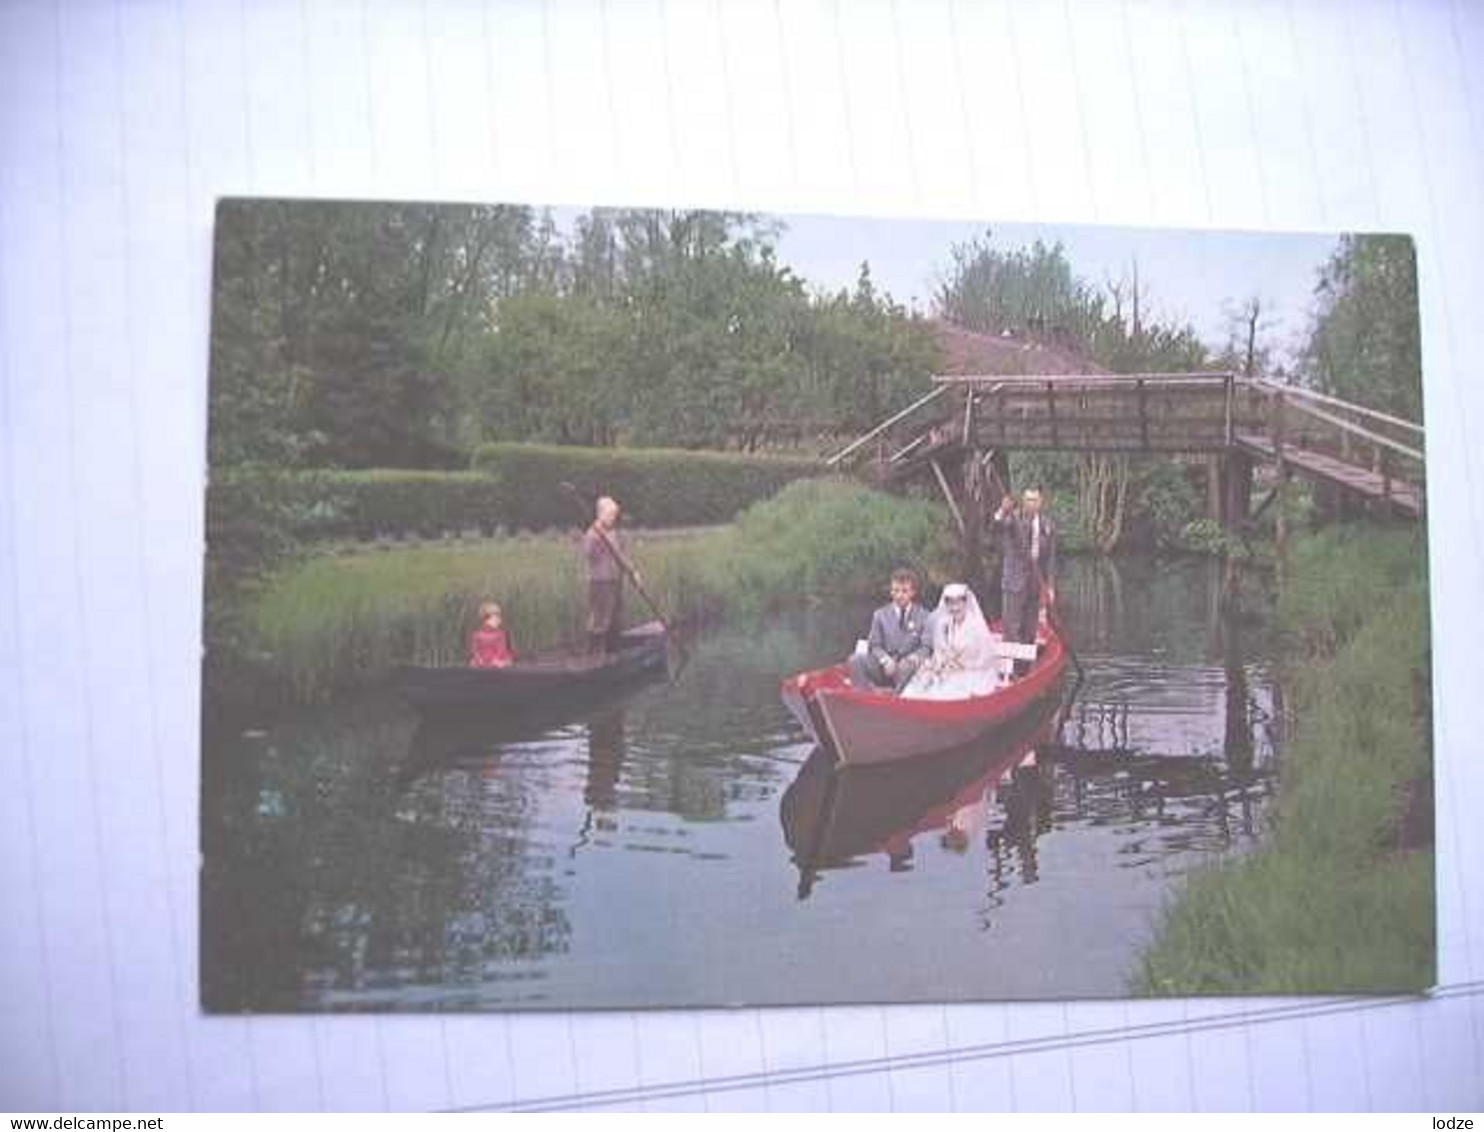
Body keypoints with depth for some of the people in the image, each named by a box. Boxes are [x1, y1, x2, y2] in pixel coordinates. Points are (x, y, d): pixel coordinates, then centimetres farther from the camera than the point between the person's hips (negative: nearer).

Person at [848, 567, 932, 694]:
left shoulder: (922, 615, 6)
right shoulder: (880, 615, 10)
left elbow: (925, 647, 2)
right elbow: (875, 645, 7)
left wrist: (914, 658, -21)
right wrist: (886, 660, -14)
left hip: (908, 665, -2)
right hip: (884, 668, 2)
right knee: (856, 660, -24)